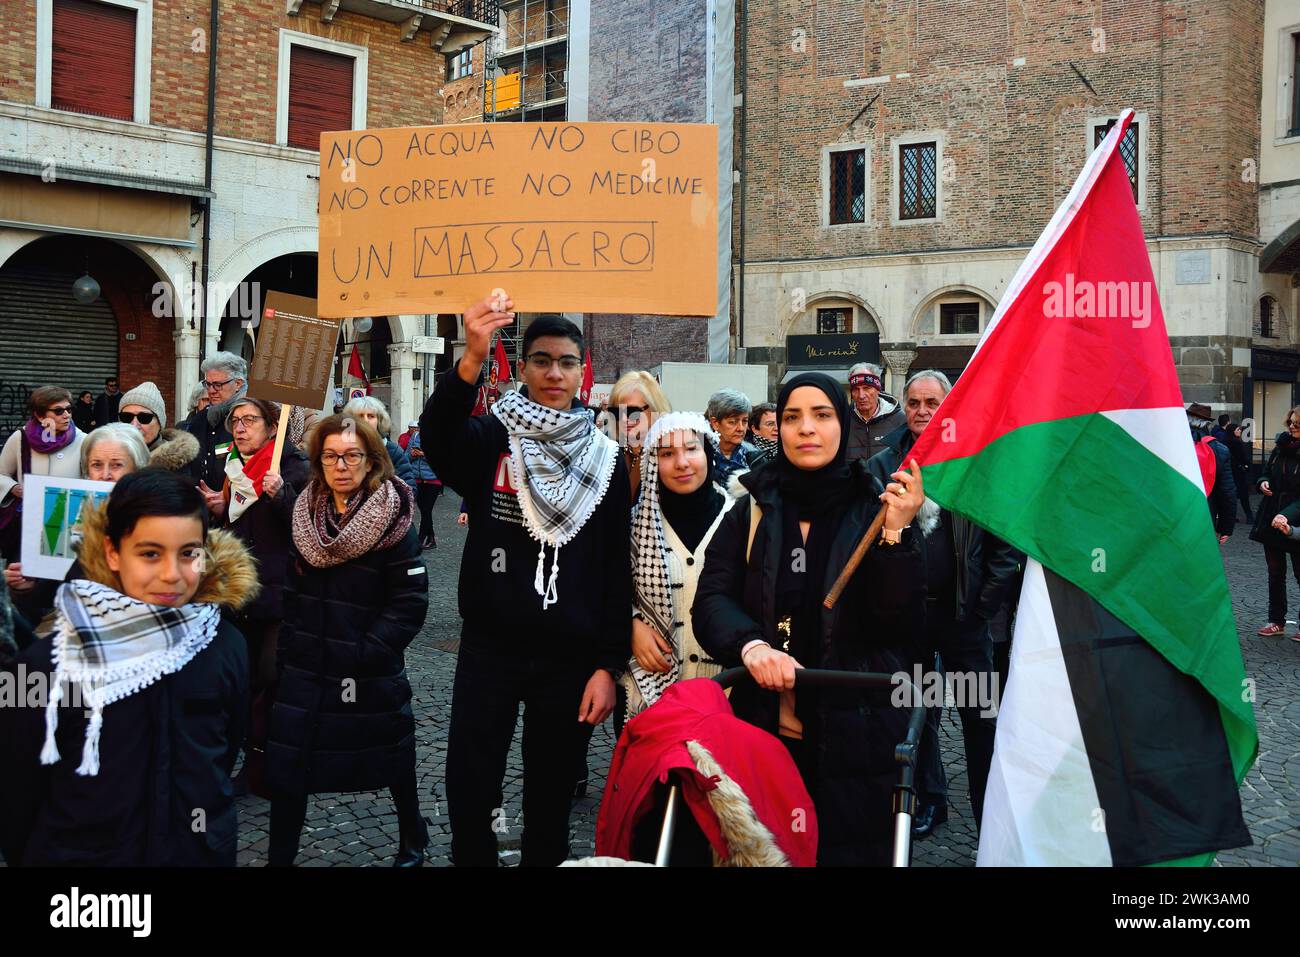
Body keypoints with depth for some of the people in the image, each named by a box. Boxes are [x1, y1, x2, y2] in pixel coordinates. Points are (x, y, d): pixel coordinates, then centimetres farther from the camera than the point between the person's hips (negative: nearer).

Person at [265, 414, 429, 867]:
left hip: (370, 673, -4)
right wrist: (288, 649, 5)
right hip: (304, 668, 4)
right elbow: (292, 592, 12)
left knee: (392, 760, 14)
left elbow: (411, 601, -15)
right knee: (286, 767, 3)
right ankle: (280, 856, 18)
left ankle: (413, 841, 37)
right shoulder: (305, 516, 3)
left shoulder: (393, 520, -12)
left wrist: (367, 652, -20)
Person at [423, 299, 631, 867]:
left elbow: (617, 572, 1)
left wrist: (608, 664, -4)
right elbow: (436, 434, -26)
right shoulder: (490, 438, -2)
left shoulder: (604, 459, 2)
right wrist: (471, 360, -43)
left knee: (551, 799, 13)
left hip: (569, 659, 1)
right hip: (488, 650, -1)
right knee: (469, 793, 4)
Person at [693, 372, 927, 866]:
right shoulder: (751, 511, 6)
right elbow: (711, 598, -4)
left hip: (853, 735, -1)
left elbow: (902, 621, -4)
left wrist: (896, 535, -17)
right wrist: (752, 645, -23)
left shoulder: (874, 510, 2)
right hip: (764, 728, 1)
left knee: (850, 850, 4)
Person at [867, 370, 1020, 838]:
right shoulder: (882, 465, 2)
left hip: (962, 611, -2)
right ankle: (929, 799, 30)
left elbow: (1005, 540, -2)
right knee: (916, 711, 14)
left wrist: (986, 603, -6)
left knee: (979, 714, 5)